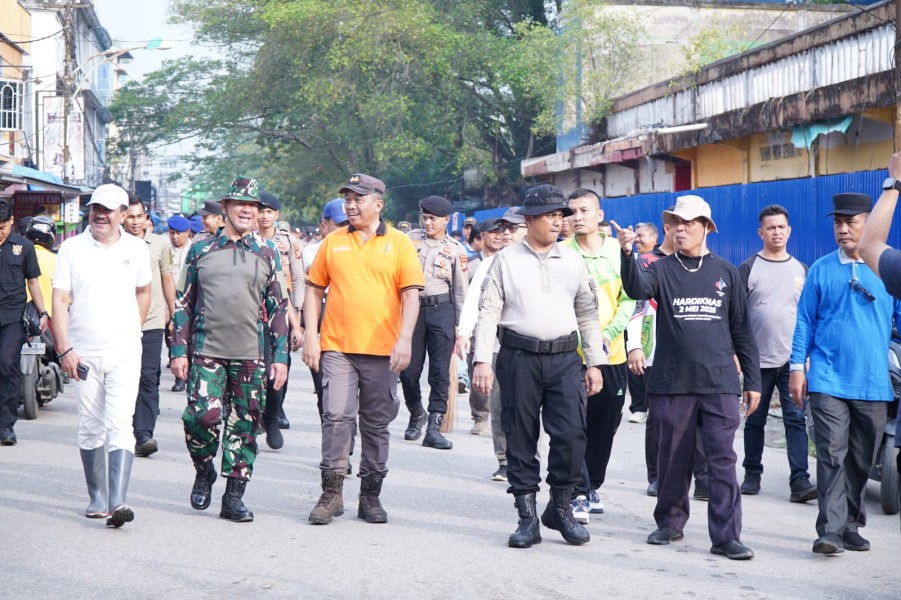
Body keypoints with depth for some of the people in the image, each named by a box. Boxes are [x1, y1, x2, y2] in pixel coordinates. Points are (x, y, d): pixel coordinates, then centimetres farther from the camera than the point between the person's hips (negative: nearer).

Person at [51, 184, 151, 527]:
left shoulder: (136, 249, 4)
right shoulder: (72, 249, 0)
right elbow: (59, 302, -4)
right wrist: (65, 349, -11)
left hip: (125, 353, 0)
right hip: (83, 354, 1)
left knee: (120, 425, -11)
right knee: (90, 428, 8)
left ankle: (118, 501, -18)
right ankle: (97, 498, 20)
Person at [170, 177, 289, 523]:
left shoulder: (267, 254, 9)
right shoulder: (200, 251, 8)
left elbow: (279, 308, 10)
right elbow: (184, 303, 9)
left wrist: (281, 357, 3)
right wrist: (179, 351, 3)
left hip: (250, 355, 1)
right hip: (207, 351, -1)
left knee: (244, 425, 3)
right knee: (203, 416, -14)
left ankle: (234, 497, 12)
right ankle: (204, 471, 15)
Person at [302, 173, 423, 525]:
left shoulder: (399, 243, 3)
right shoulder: (332, 242, 9)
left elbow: (411, 295, -1)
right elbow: (315, 290, 11)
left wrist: (404, 340, -12)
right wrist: (311, 337, 2)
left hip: (382, 350, -1)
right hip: (337, 347, 1)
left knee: (377, 424, 7)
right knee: (336, 417, -6)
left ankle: (371, 496, 17)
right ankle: (332, 493, 3)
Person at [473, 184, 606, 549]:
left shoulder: (573, 262, 12)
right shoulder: (506, 260, 5)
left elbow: (588, 314, 15)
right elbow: (489, 312, 2)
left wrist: (595, 363, 9)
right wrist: (482, 360, -7)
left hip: (565, 358, 2)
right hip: (519, 357, -2)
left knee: (571, 434, -7)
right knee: (520, 438, 2)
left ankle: (561, 508, 12)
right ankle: (527, 517, 11)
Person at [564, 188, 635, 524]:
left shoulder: (618, 250, 6)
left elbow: (629, 298, 6)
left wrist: (608, 335, -8)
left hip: (611, 355, 3)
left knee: (605, 426, 12)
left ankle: (592, 487, 27)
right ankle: (578, 495, -3)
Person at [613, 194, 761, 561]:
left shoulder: (726, 273, 8)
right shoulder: (662, 270, 4)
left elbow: (742, 331, 11)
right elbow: (637, 289, -19)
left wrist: (752, 380, 9)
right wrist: (627, 255, -38)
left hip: (719, 383, 0)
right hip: (672, 383, 0)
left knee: (722, 460, -4)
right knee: (674, 459, 9)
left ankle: (726, 536, -3)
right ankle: (670, 522, 25)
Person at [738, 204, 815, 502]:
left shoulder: (801, 270, 11)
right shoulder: (748, 269, 2)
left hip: (794, 359, 1)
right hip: (758, 359, -1)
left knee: (796, 419, -6)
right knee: (755, 420, 8)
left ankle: (800, 481, -9)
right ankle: (752, 475, 20)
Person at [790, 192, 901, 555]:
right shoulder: (821, 270, 3)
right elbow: (805, 321, 6)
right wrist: (797, 368, 1)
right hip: (828, 381, -2)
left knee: (861, 461, 10)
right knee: (832, 456, -9)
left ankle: (850, 527, 22)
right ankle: (830, 531, -10)